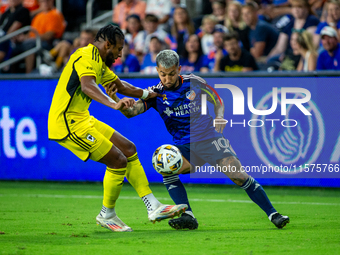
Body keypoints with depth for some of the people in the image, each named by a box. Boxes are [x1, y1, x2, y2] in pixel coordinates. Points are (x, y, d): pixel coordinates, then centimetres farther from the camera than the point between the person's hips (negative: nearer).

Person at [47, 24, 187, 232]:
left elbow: (122, 86, 33)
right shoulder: (86, 57, -16)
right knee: (118, 161, -11)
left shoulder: (99, 62, 17)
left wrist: (148, 94, 40)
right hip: (68, 123, -11)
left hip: (81, 120, 11)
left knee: (129, 149, 10)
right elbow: (87, 86, -37)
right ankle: (107, 215, 7)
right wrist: (114, 104, -51)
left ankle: (153, 207, 11)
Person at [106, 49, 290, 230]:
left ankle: (273, 214, -2)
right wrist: (115, 100, -38)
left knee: (238, 176, -13)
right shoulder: (155, 93, -3)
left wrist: (219, 116, -7)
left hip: (209, 138, -2)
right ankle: (188, 216, -24)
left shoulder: (193, 82, -2)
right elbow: (131, 111, -18)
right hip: (185, 146, 2)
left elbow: (217, 101, 13)